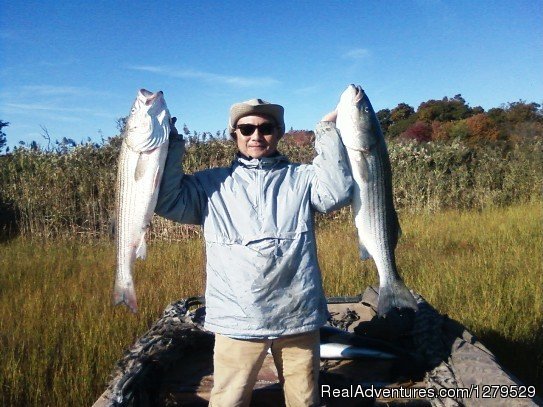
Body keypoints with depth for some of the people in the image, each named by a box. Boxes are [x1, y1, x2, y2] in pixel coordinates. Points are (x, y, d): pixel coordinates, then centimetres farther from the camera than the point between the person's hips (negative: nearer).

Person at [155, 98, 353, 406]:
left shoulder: (302, 178, 8)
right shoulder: (211, 184, 9)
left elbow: (336, 194, -9)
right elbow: (168, 202, -2)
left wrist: (327, 134, -11)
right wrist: (170, 145, -6)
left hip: (298, 315, 1)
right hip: (238, 319, 0)